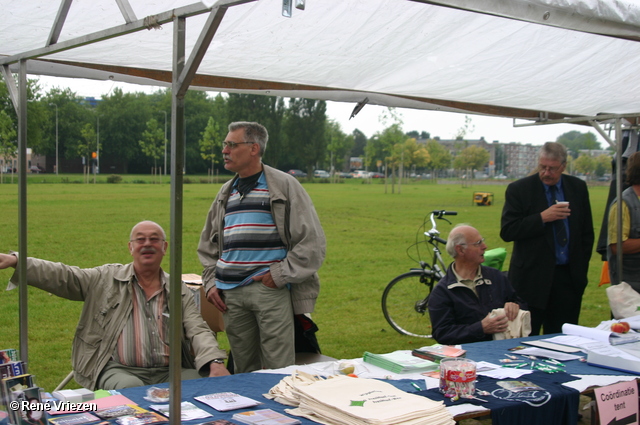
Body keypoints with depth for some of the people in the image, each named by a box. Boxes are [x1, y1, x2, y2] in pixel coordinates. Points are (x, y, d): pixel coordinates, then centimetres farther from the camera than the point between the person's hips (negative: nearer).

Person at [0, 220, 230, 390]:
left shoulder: (179, 291, 14)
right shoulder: (106, 279, 11)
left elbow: (198, 330, 6)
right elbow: (62, 276, 1)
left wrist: (215, 363, -14)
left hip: (168, 373, 2)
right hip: (118, 370, -2)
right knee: (130, 387, -35)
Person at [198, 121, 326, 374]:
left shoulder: (284, 185, 1)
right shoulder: (226, 193, 19)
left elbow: (312, 240, -4)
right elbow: (208, 245, 27)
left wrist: (281, 275, -10)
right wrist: (211, 282, 12)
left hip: (270, 289, -5)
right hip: (230, 295, 6)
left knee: (278, 370, -6)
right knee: (243, 370, 10)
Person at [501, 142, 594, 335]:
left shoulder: (578, 187, 8)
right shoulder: (518, 189, -4)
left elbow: (587, 232, 14)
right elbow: (507, 232, -10)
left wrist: (581, 267, 8)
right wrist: (542, 218, -19)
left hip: (569, 276, 3)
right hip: (533, 277, -3)